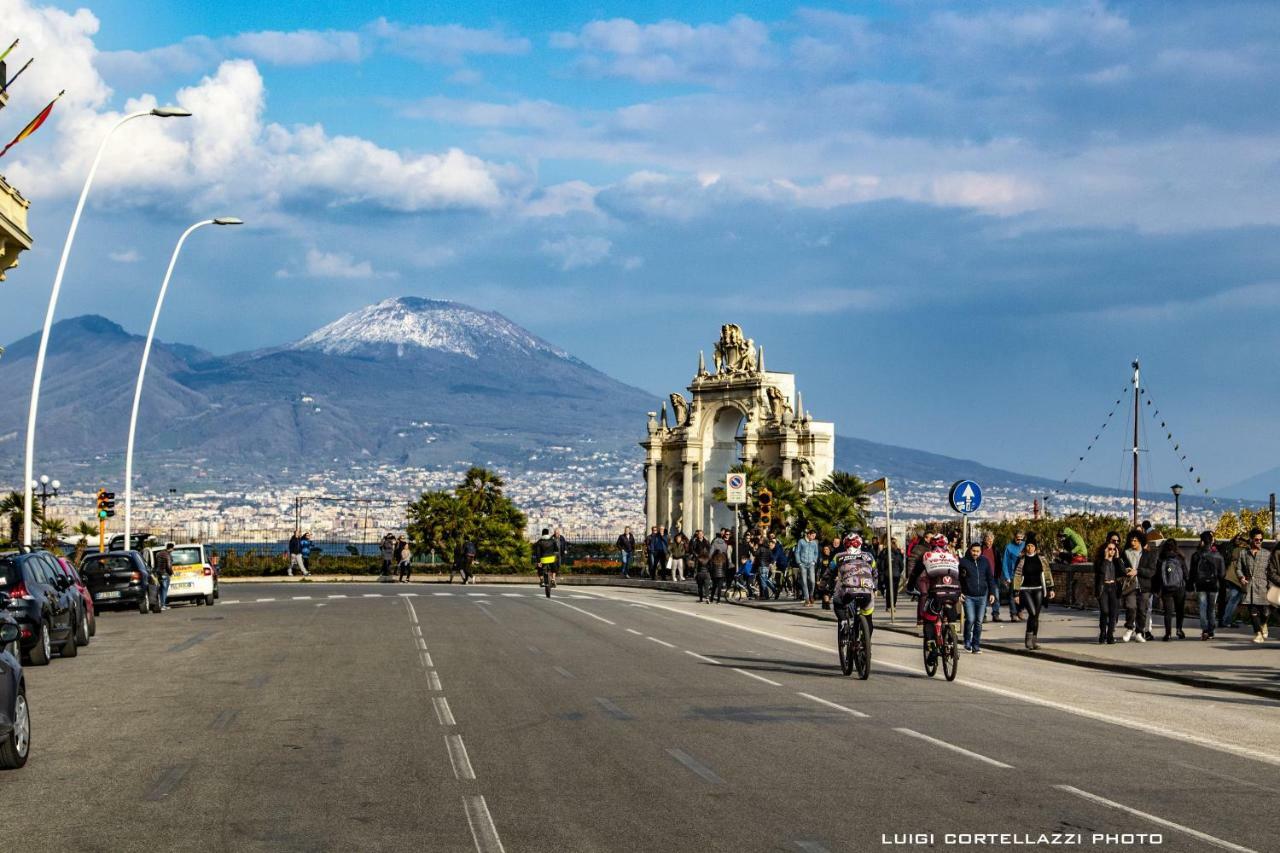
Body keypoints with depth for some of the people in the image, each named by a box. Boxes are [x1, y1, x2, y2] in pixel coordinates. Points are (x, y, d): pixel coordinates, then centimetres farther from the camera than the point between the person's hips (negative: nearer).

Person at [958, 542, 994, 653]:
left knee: (979, 621, 4)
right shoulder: (963, 561, -2)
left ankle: (976, 645, 12)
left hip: (982, 596, 2)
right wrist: (959, 593, -4)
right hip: (968, 596, -2)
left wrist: (992, 593, 6)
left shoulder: (985, 561, 5)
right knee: (970, 619, -11)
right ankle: (967, 643, 9)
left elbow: (990, 578, 11)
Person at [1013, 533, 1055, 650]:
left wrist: (1050, 589, 4)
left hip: (1038, 590, 2)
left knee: (1036, 615, 4)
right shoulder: (1021, 560, 0)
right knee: (1032, 613, -17)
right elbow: (1017, 577, 1)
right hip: (1025, 590, -2)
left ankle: (1034, 639, 14)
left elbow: (1047, 574, 9)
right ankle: (1028, 637, -1)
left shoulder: (1041, 558, 5)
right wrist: (1016, 593, -2)